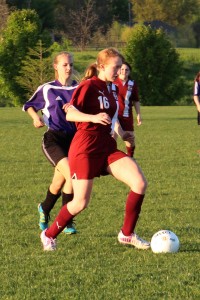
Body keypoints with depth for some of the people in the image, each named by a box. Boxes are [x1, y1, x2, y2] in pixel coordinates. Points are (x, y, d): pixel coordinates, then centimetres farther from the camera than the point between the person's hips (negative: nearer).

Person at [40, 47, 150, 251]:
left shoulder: (113, 89, 13)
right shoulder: (89, 86, -10)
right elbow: (69, 114, -18)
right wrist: (93, 117, -30)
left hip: (107, 148, 7)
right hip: (85, 149, -7)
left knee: (140, 183, -12)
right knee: (81, 203, -5)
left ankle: (127, 234, 0)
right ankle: (49, 235, 20)